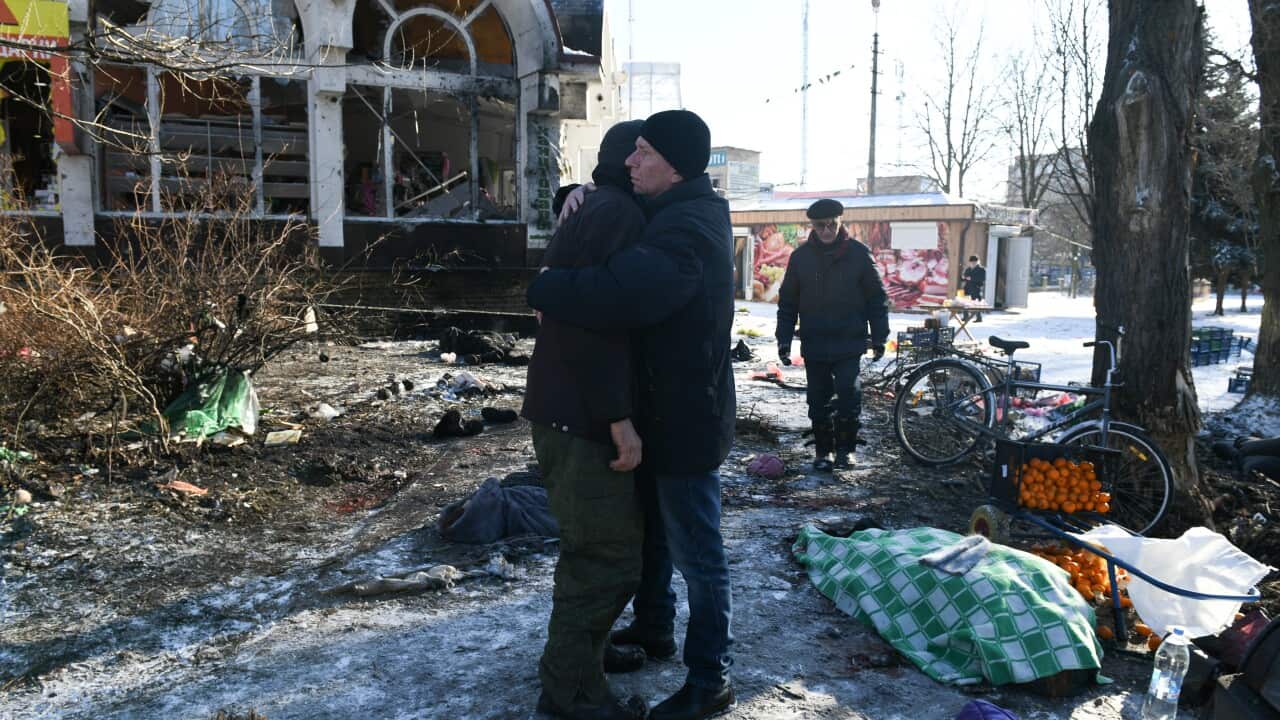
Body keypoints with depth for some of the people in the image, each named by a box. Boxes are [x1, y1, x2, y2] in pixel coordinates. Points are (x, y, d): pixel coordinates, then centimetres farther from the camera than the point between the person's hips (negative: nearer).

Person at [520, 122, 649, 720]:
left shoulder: (591, 211, 17)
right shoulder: (619, 214, -15)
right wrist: (618, 417, -23)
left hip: (563, 408, 10)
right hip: (584, 419, -10)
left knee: (592, 544, 21)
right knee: (609, 555, -1)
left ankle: (580, 651, 36)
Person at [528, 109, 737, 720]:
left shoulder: (688, 231, -26)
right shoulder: (669, 212, 8)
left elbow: (616, 293, -40)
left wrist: (542, 289, -22)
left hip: (685, 417, -10)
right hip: (657, 408, 10)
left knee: (697, 554, 2)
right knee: (650, 528, 25)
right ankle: (653, 627, 45)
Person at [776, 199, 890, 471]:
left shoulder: (858, 253, -2)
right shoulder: (801, 256, 2)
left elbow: (877, 297, 3)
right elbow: (787, 302, 7)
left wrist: (879, 337, 0)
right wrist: (783, 339, 1)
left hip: (849, 343, -2)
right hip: (814, 344, 2)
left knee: (849, 395, -10)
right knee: (819, 402, 7)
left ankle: (845, 448, 9)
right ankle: (823, 450, 21)